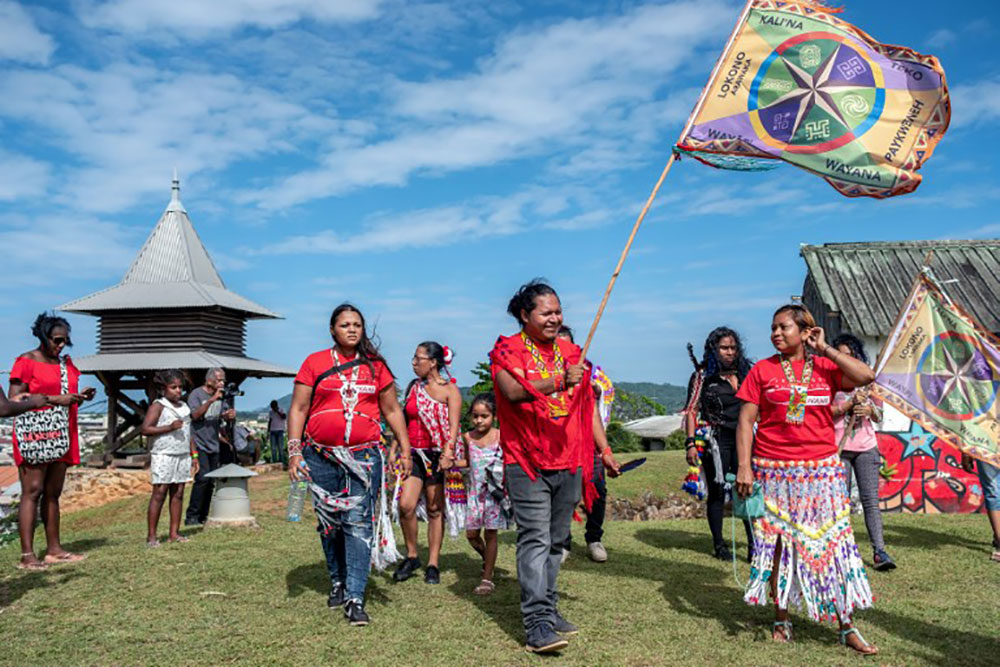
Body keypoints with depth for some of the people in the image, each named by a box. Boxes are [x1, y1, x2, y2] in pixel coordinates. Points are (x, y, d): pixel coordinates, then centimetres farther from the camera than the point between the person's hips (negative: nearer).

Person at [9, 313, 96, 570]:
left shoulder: (65, 362, 17)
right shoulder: (25, 362, -3)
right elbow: (14, 404, -10)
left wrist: (81, 396, 3)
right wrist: (53, 399, -17)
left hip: (60, 436, 7)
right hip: (33, 435, -7)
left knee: (53, 493, 8)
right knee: (32, 491, -9)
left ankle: (54, 549, 12)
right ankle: (27, 555, -8)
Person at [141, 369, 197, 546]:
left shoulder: (184, 406, 16)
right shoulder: (158, 406, -4)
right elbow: (146, 429, -13)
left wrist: (194, 455, 17)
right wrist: (169, 427, -21)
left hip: (183, 455, 6)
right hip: (163, 455, -6)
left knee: (178, 494, 5)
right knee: (159, 494, -6)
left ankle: (174, 533, 10)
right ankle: (151, 535, -1)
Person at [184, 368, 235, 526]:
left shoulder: (221, 396, 13)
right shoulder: (196, 394, -6)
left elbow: (225, 416, 17)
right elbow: (195, 415, -19)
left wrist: (230, 415, -7)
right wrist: (211, 400, -28)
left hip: (214, 445, 7)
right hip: (199, 444, -7)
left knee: (211, 482, 5)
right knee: (202, 477, -17)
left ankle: (203, 516, 12)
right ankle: (191, 516, -10)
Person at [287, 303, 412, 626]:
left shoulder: (375, 366, 9)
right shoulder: (314, 363, 6)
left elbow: (392, 410, 14)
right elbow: (298, 409, 5)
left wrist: (405, 449, 9)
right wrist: (294, 451, -4)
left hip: (364, 457, 0)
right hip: (321, 457, 1)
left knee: (358, 523, -8)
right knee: (329, 523, 9)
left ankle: (355, 598, -5)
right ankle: (337, 582, 29)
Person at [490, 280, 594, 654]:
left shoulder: (571, 352, 15)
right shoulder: (508, 350, -3)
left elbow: (587, 406, 20)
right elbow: (513, 391, -22)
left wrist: (603, 450, 14)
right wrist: (559, 382, -31)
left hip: (569, 463, 6)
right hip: (527, 463, -6)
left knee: (556, 541, 12)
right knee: (535, 540, -9)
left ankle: (548, 609, 24)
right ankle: (536, 623, -7)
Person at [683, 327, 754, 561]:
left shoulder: (744, 372, 12)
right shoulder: (703, 375, 0)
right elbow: (691, 410, -3)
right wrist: (690, 443, -12)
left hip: (743, 438, 3)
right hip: (716, 440, -3)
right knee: (717, 493, 5)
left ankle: (754, 545, 2)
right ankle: (719, 544, 17)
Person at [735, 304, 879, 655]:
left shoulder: (825, 367, 6)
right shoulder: (762, 370, 3)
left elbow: (866, 376, -11)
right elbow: (746, 420, -1)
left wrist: (825, 349, -4)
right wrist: (744, 467, -9)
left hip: (822, 469, 1)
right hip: (773, 472, -1)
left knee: (833, 543, 3)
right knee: (777, 544, 5)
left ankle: (847, 628, 14)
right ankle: (781, 620, 20)